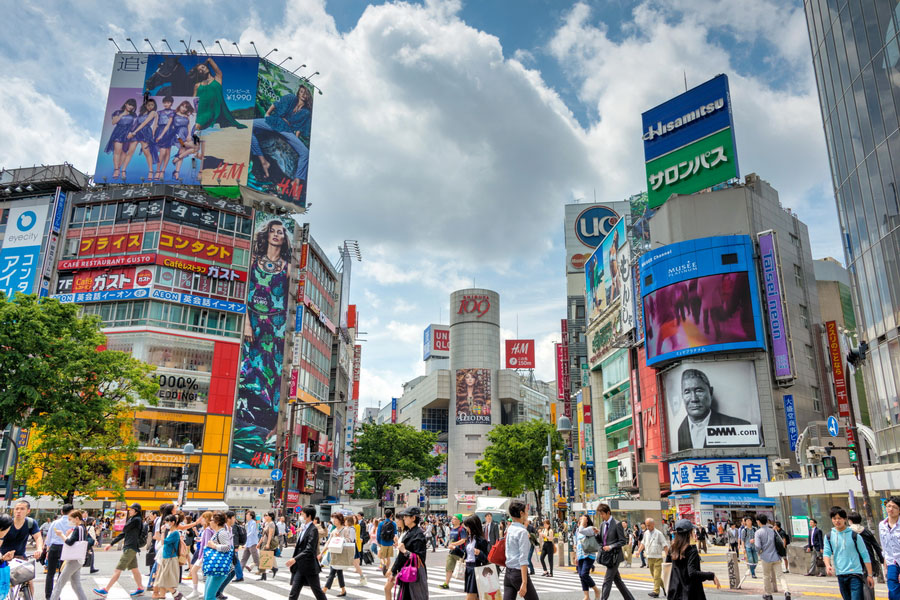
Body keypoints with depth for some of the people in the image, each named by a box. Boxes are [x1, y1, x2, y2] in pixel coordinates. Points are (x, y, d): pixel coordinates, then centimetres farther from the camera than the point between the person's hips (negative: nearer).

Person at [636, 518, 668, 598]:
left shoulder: (658, 533, -8)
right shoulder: (646, 533, 8)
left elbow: (665, 545, -8)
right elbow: (643, 543, 17)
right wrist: (639, 551, 7)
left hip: (657, 557, -6)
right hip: (649, 557, 6)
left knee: (657, 575, -9)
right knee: (653, 575, 13)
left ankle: (656, 592, -8)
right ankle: (664, 586, 29)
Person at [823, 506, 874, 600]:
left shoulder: (854, 535, -2)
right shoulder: (829, 537, 6)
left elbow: (865, 555, 1)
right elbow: (827, 553, 4)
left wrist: (869, 575, -1)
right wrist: (828, 565, -17)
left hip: (855, 574, -4)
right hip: (840, 575, 4)